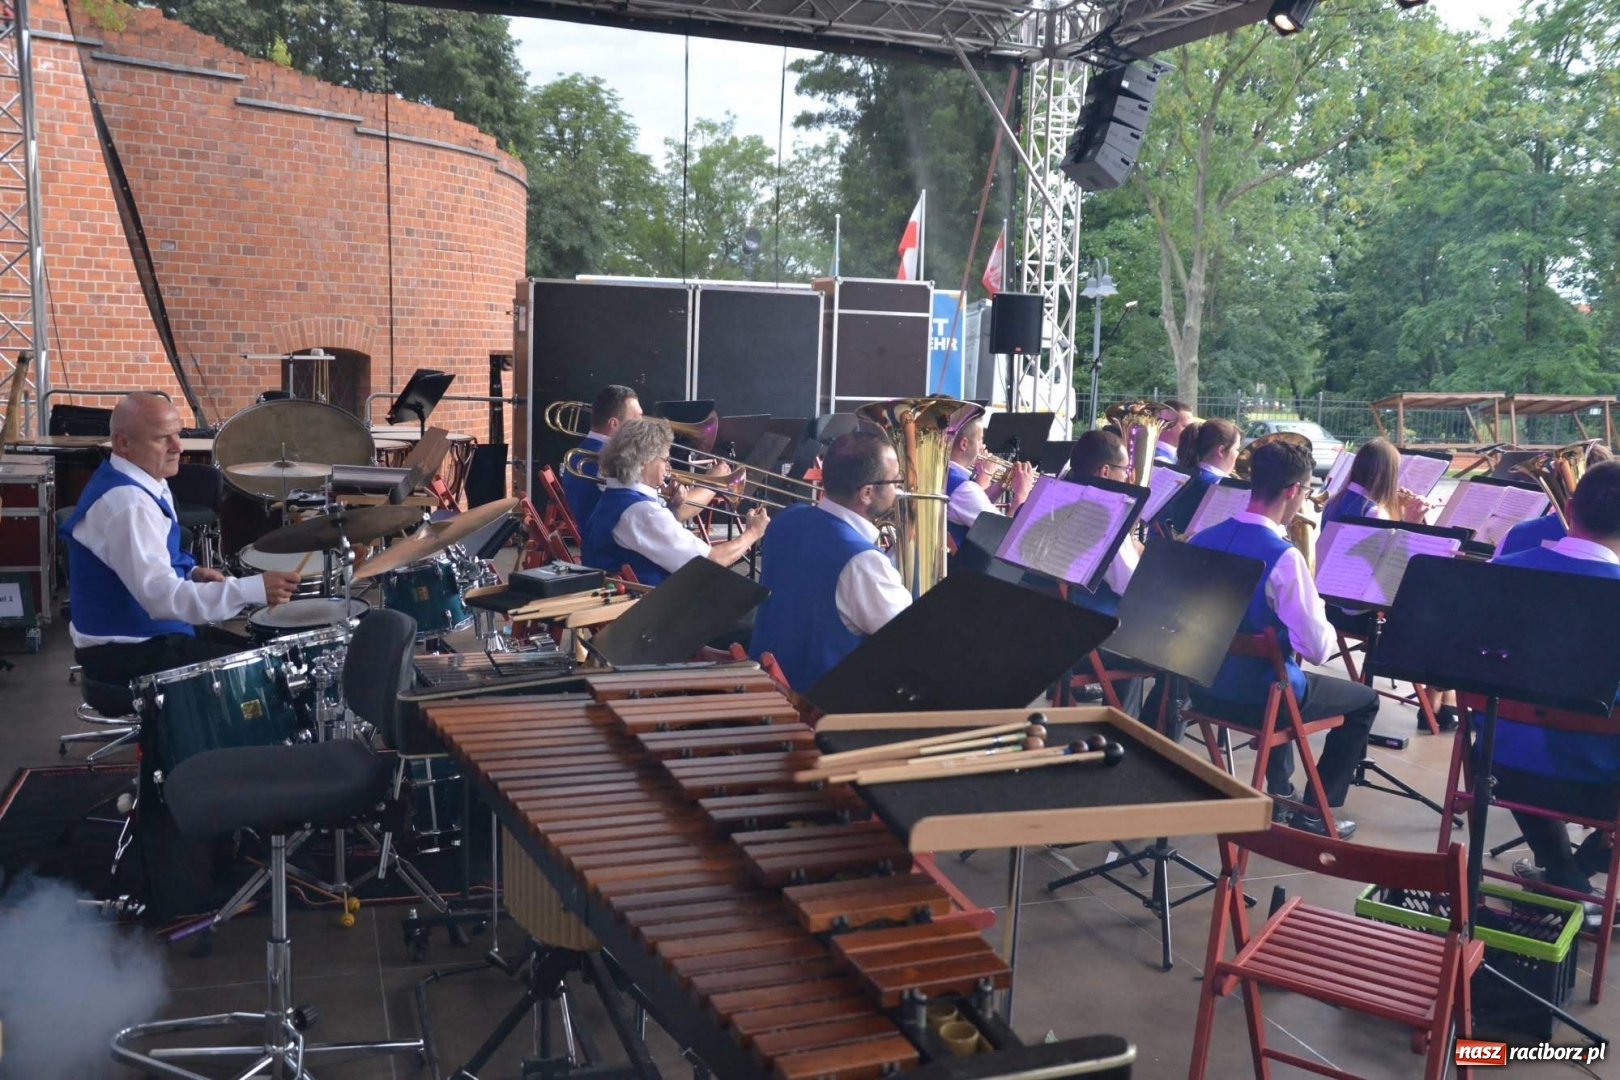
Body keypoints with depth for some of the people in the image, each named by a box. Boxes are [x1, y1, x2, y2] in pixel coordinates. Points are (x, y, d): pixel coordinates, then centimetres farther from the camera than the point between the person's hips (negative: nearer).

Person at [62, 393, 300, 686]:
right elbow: (161, 596, -36)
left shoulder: (138, 483, 6)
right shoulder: (125, 501, -26)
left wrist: (191, 573, 3)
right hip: (126, 653, -10)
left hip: (141, 635, 10)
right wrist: (254, 589, -43)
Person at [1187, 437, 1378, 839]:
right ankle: (1315, 812, 19)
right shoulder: (1283, 556, -25)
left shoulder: (1202, 539, -4)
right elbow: (1318, 649, -22)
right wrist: (1321, 616, 1)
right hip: (1259, 696, -6)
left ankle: (1279, 793, 43)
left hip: (1205, 687, 7)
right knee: (1364, 700, 18)